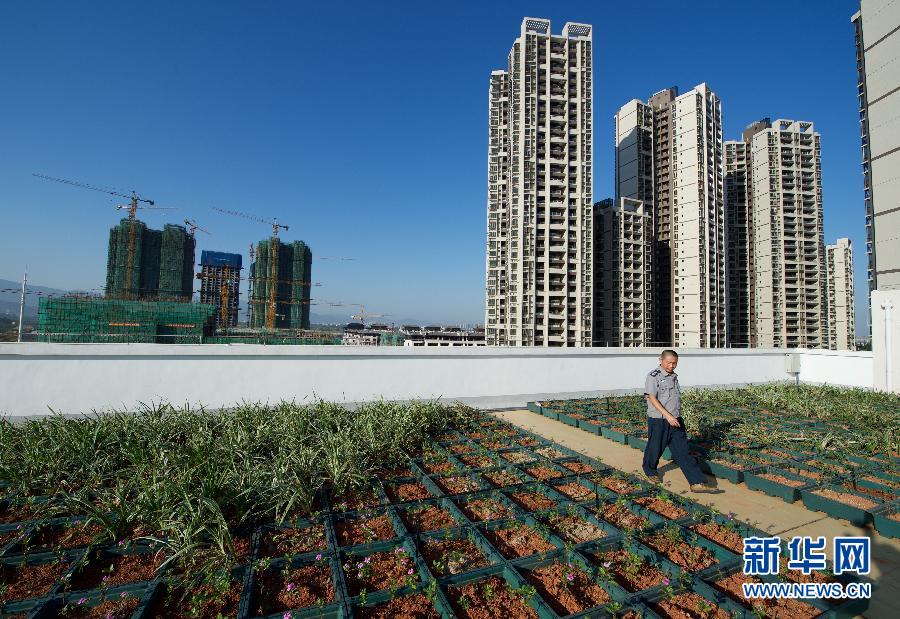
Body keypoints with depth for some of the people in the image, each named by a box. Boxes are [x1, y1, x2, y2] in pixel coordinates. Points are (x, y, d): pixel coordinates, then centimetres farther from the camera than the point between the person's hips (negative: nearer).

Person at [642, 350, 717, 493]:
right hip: (658, 420, -6)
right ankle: (650, 472, 33)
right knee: (655, 449, 9)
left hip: (675, 420, 6)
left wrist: (675, 417, 18)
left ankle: (697, 482, 5)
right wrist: (668, 416, -23)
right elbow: (652, 398, -17)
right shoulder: (653, 376, -12)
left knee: (682, 451, 5)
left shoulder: (674, 376, 12)